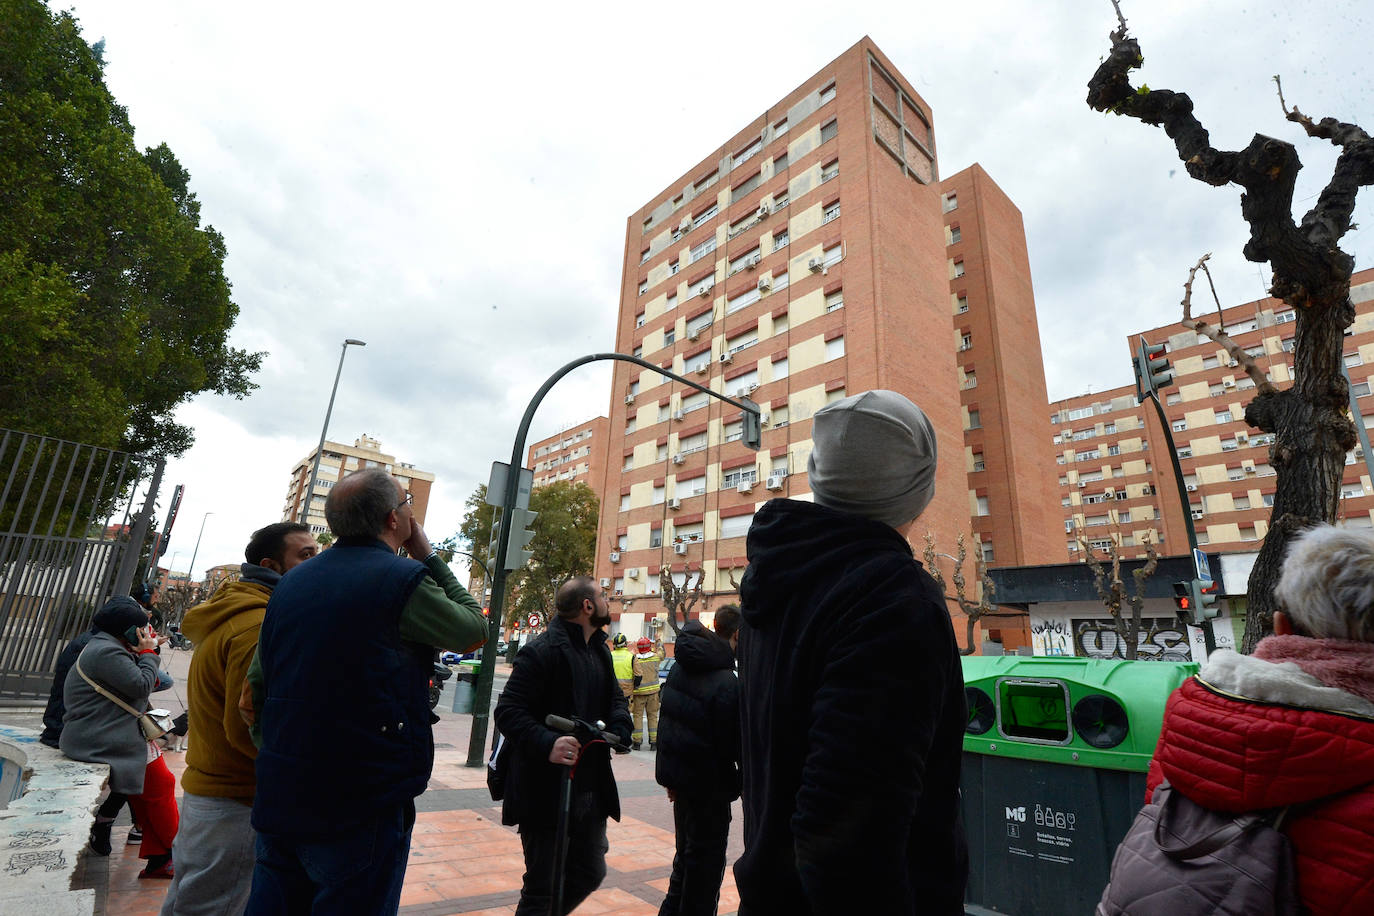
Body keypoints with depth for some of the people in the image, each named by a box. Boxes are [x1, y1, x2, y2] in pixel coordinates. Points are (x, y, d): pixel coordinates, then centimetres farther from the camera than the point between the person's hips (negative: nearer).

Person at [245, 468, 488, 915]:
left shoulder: (290, 582, 5)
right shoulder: (405, 579, -18)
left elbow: (256, 686, 12)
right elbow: (475, 630, -2)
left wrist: (284, 759, 20)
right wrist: (429, 556, 2)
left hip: (278, 800, 7)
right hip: (361, 806, -7)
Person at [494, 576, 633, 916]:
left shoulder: (600, 651, 9)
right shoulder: (542, 650, -18)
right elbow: (508, 711, -21)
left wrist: (619, 726, -3)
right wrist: (546, 743, -36)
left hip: (591, 790, 8)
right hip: (546, 791, -8)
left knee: (590, 874, 20)